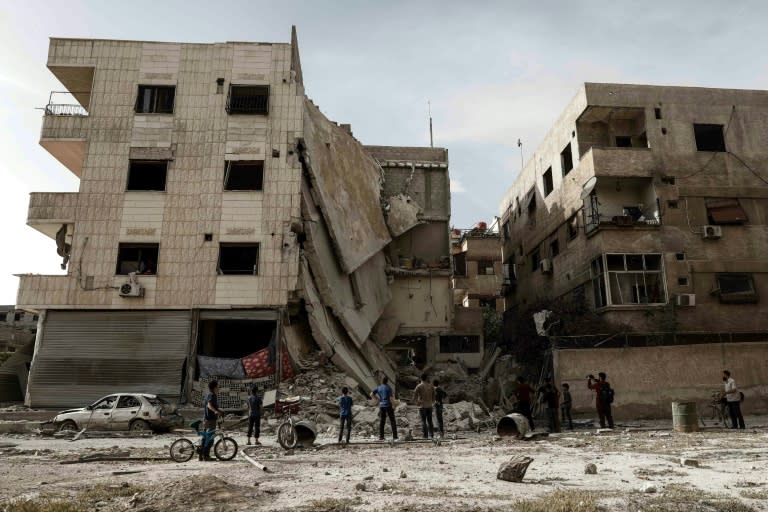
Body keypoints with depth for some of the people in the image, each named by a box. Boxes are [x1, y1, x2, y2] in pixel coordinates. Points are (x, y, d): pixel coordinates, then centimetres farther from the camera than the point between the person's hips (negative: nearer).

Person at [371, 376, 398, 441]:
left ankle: (381, 437, 5)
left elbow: (371, 394, -1)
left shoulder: (378, 388, 7)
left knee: (381, 422, 8)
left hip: (381, 406, 4)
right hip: (388, 406, -4)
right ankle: (395, 437, 0)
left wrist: (378, 398, 9)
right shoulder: (389, 388, -8)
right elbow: (391, 398, -13)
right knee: (392, 421, 3)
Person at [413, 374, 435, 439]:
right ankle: (431, 435, 6)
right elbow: (433, 396, 9)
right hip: (429, 406, 4)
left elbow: (414, 396, -11)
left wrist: (417, 402, 3)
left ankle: (425, 435, -4)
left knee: (423, 421, 0)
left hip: (422, 406, -3)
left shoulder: (419, 386, -6)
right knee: (429, 421, 11)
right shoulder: (430, 386, 6)